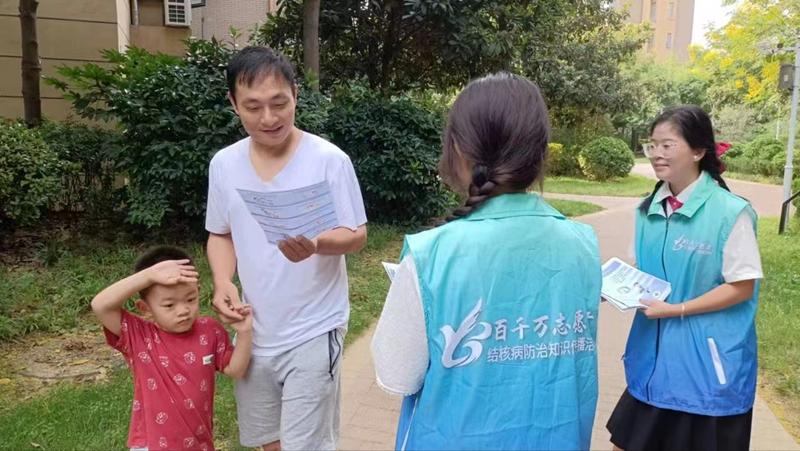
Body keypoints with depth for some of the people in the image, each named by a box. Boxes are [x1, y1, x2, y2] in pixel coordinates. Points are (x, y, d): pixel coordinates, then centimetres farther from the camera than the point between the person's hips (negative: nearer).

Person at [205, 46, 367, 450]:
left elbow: (356, 235, -10)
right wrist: (223, 282, -9)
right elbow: (220, 235, 10)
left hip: (312, 333, -4)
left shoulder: (329, 160, -15)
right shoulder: (223, 164, -1)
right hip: (253, 333, 5)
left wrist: (315, 244, -31)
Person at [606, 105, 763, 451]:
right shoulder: (649, 209, 1)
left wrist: (676, 310, -18)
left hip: (709, 360, -5)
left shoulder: (730, 212, -16)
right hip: (655, 353, 5)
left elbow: (742, 287, -13)